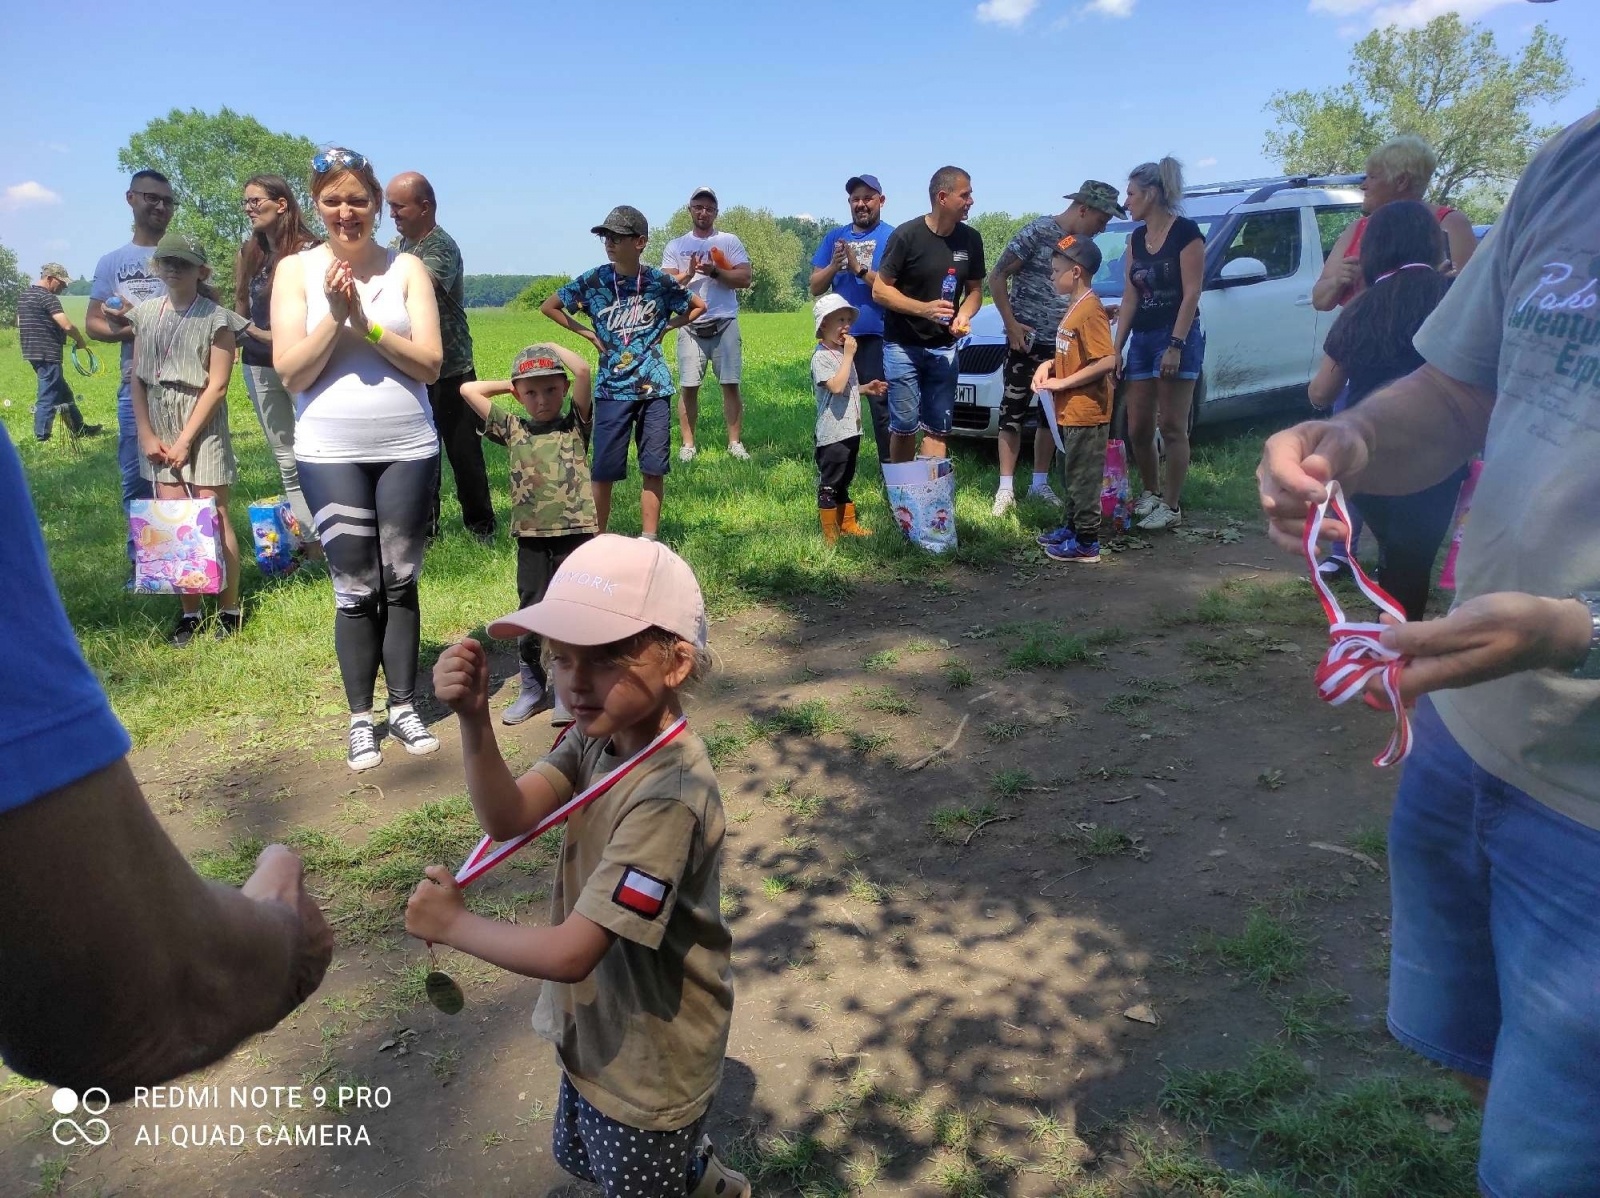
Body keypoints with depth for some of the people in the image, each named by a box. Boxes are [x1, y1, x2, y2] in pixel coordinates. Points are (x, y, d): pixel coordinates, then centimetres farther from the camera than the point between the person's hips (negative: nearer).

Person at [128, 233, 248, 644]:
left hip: (203, 428, -4)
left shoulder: (216, 318, -5)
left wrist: (185, 441, -10)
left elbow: (217, 386, -9)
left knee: (213, 519, -4)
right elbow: (137, 379, 9)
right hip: (159, 430, 4)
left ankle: (229, 610, 6)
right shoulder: (146, 314, 9)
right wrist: (147, 435, -1)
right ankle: (188, 611, 11)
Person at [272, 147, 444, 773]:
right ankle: (360, 719, 17)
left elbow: (431, 364, -5)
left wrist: (366, 322, -15)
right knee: (355, 589, 3)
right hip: (331, 454, -1)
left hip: (408, 448, 1)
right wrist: (334, 315, -14)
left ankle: (404, 708, 21)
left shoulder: (407, 269, 2)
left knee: (400, 581, 9)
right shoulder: (296, 270, 2)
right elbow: (290, 372, -4)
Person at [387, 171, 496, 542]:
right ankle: (425, 526, 21)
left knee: (463, 450, 1)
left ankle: (481, 524, 14)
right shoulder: (403, 245, 11)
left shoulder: (441, 248, -15)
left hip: (449, 368, -8)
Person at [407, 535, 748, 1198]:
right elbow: (507, 817, -19)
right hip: (595, 1028, 8)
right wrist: (473, 718, -34)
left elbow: (571, 953, -33)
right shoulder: (600, 733, -11)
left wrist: (452, 923, -19)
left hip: (648, 1064, -8)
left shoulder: (669, 796, -36)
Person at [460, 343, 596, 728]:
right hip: (530, 537, 3)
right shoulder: (512, 428, 9)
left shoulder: (575, 424, 2)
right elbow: (467, 390, 8)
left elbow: (582, 371, -12)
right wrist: (509, 385, 13)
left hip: (575, 533, -2)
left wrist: (553, 348, 3)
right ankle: (532, 689, 23)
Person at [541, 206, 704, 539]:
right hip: (612, 389, 0)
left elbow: (699, 306, 14)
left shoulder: (660, 281, -2)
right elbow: (548, 307, 8)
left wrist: (664, 327, 4)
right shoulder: (594, 280, -3)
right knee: (604, 469, 1)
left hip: (654, 387, 1)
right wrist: (588, 333, 1)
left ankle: (649, 539, 14)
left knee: (654, 467, 3)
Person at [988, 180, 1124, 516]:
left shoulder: (1082, 245, 9)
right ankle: (1006, 489, 1)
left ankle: (1040, 484, 20)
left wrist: (1100, 313, 3)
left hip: (1060, 344, 7)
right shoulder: (1037, 233, -10)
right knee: (1014, 412, -3)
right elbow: (997, 278, -10)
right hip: (1026, 339, -7)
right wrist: (1011, 323, -15)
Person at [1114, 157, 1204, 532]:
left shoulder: (1186, 232, -7)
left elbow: (1191, 294, -13)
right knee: (1138, 428, 6)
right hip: (1141, 338, 7)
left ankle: (1171, 506, 1)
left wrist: (1175, 345, -20)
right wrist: (1117, 348, 5)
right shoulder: (1136, 238, 14)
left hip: (1177, 337, -7)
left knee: (1171, 427, -6)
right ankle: (1151, 494, 24)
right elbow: (1130, 297, 11)